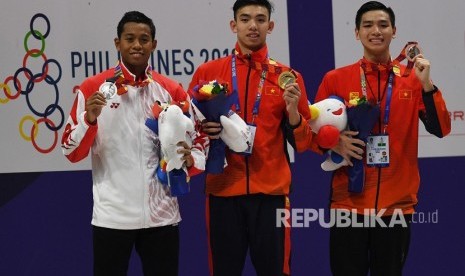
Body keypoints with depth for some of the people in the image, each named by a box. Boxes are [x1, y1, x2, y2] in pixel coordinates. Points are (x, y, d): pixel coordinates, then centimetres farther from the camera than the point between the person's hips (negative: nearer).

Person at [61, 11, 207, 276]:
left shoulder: (172, 91, 6)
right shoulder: (92, 88, 0)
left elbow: (198, 141, 11)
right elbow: (72, 152, -2)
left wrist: (190, 160, -11)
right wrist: (89, 119, -19)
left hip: (162, 214, 2)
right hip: (112, 215, -2)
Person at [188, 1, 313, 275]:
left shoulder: (288, 77, 6)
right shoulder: (208, 72, 6)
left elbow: (302, 142, 6)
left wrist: (293, 110, -11)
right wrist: (201, 129, -9)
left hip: (271, 191, 0)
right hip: (223, 190, 0)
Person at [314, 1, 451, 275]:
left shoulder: (413, 79, 4)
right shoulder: (335, 79, 3)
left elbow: (440, 129, -5)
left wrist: (426, 84, -16)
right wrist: (334, 143, -12)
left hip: (397, 203, 1)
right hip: (349, 202, -1)